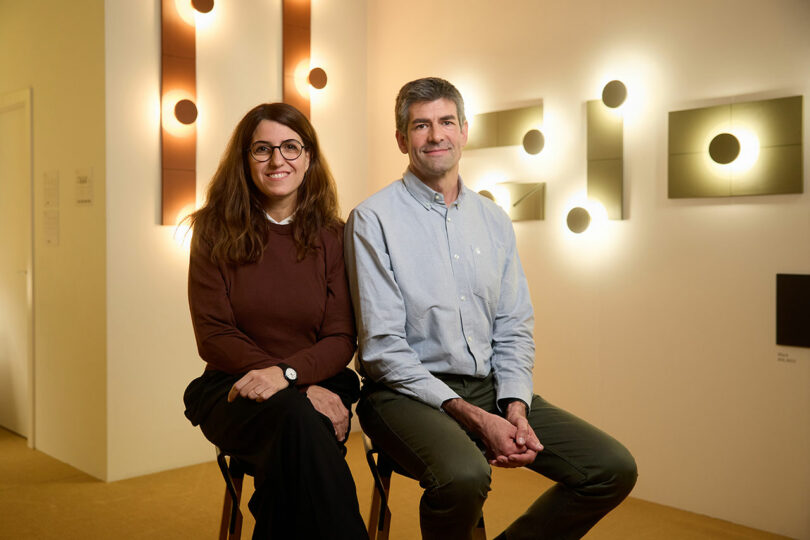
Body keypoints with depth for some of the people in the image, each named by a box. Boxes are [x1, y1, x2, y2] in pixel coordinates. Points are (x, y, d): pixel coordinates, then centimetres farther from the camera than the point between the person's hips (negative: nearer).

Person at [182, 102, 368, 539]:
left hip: (317, 387, 1)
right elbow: (213, 335, -3)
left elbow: (341, 339, 2)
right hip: (235, 390, -1)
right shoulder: (216, 231, 4)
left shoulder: (332, 238, 7)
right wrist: (303, 391, -15)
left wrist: (287, 372, -20)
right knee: (295, 417, -34)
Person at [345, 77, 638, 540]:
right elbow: (383, 347, -11)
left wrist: (516, 406, -7)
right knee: (464, 475, -35)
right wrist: (471, 416, -17)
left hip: (490, 388, 6)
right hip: (409, 392, -5)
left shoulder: (494, 220, 12)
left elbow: (515, 329, 11)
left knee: (615, 468, -7)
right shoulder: (373, 219, -5)